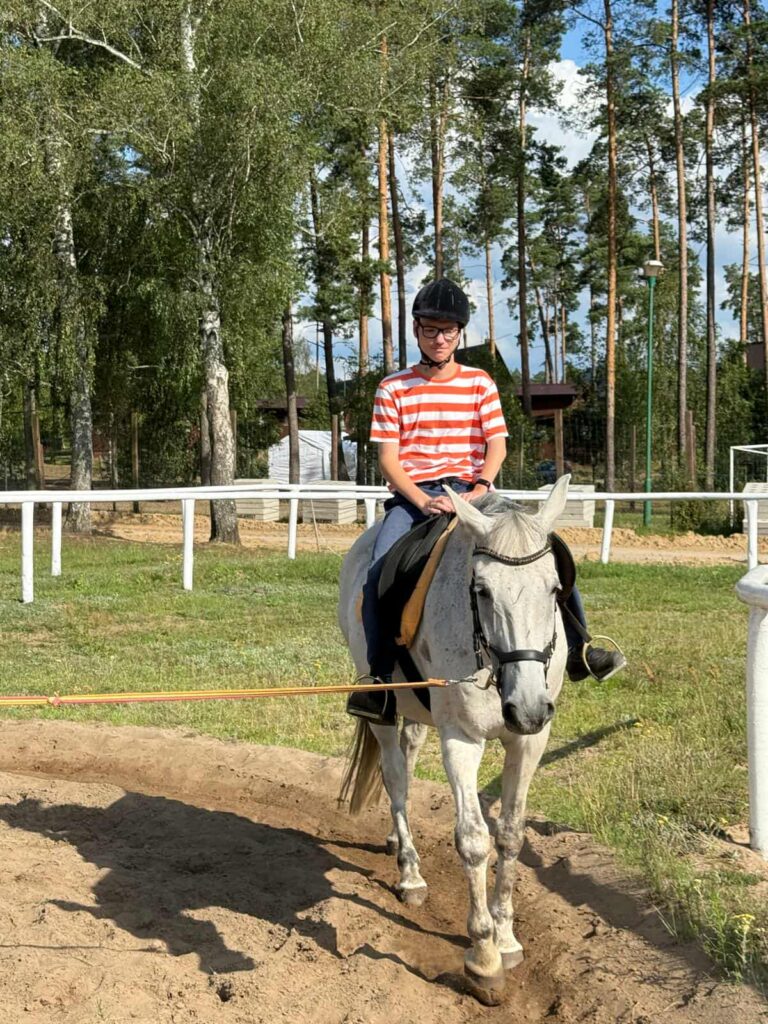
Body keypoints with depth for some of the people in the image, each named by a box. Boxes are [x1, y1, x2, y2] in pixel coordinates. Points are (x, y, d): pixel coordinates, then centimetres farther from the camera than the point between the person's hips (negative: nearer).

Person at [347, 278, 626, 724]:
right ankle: (381, 679, -19)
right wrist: (423, 501, -17)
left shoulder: (480, 384, 10)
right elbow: (388, 457, -1)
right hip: (413, 495, -1)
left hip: (470, 491, 2)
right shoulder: (393, 389, 6)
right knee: (380, 572, -28)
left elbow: (497, 446, 3)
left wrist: (481, 487, -18)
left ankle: (576, 650, -5)